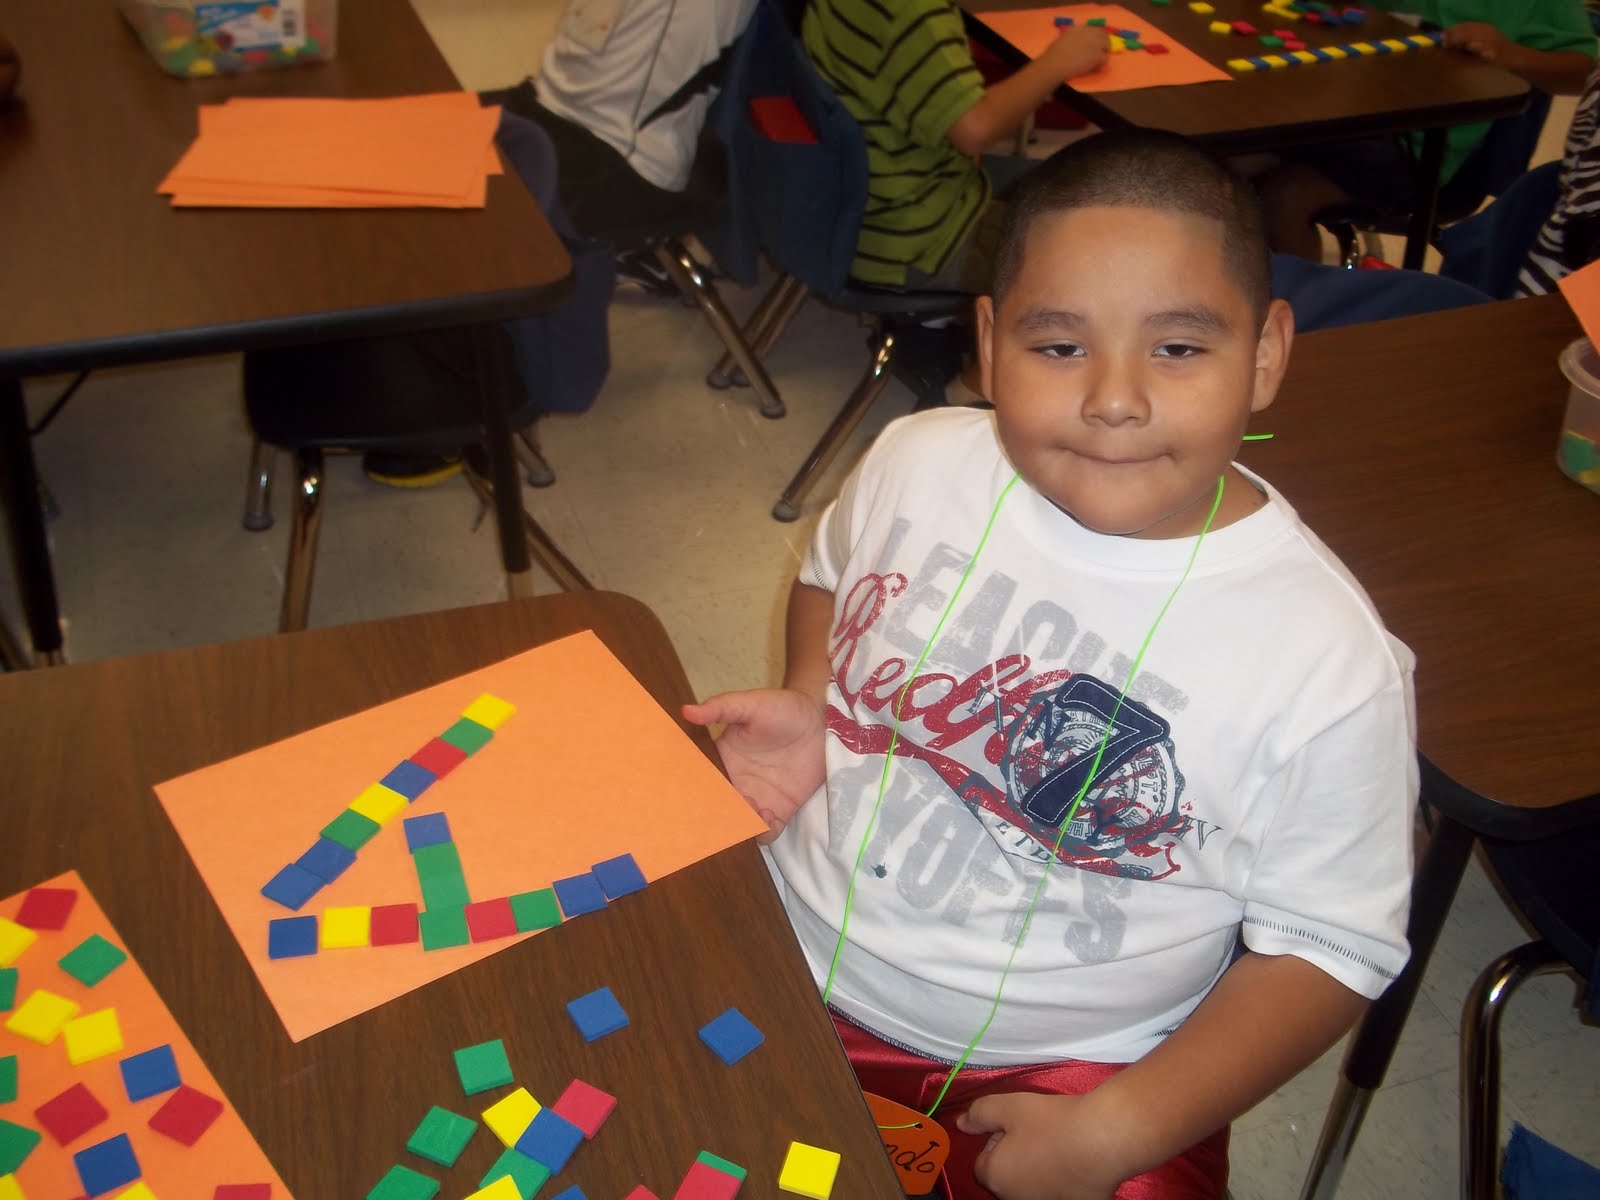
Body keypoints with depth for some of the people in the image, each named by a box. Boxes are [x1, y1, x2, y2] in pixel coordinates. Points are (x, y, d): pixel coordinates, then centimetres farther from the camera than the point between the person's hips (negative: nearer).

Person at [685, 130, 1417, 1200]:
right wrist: (809, 704, -7)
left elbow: (1329, 947, -10)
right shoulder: (917, 461, -9)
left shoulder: (1332, 668, -19)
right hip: (788, 959, 2)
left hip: (1061, 1068, -1)